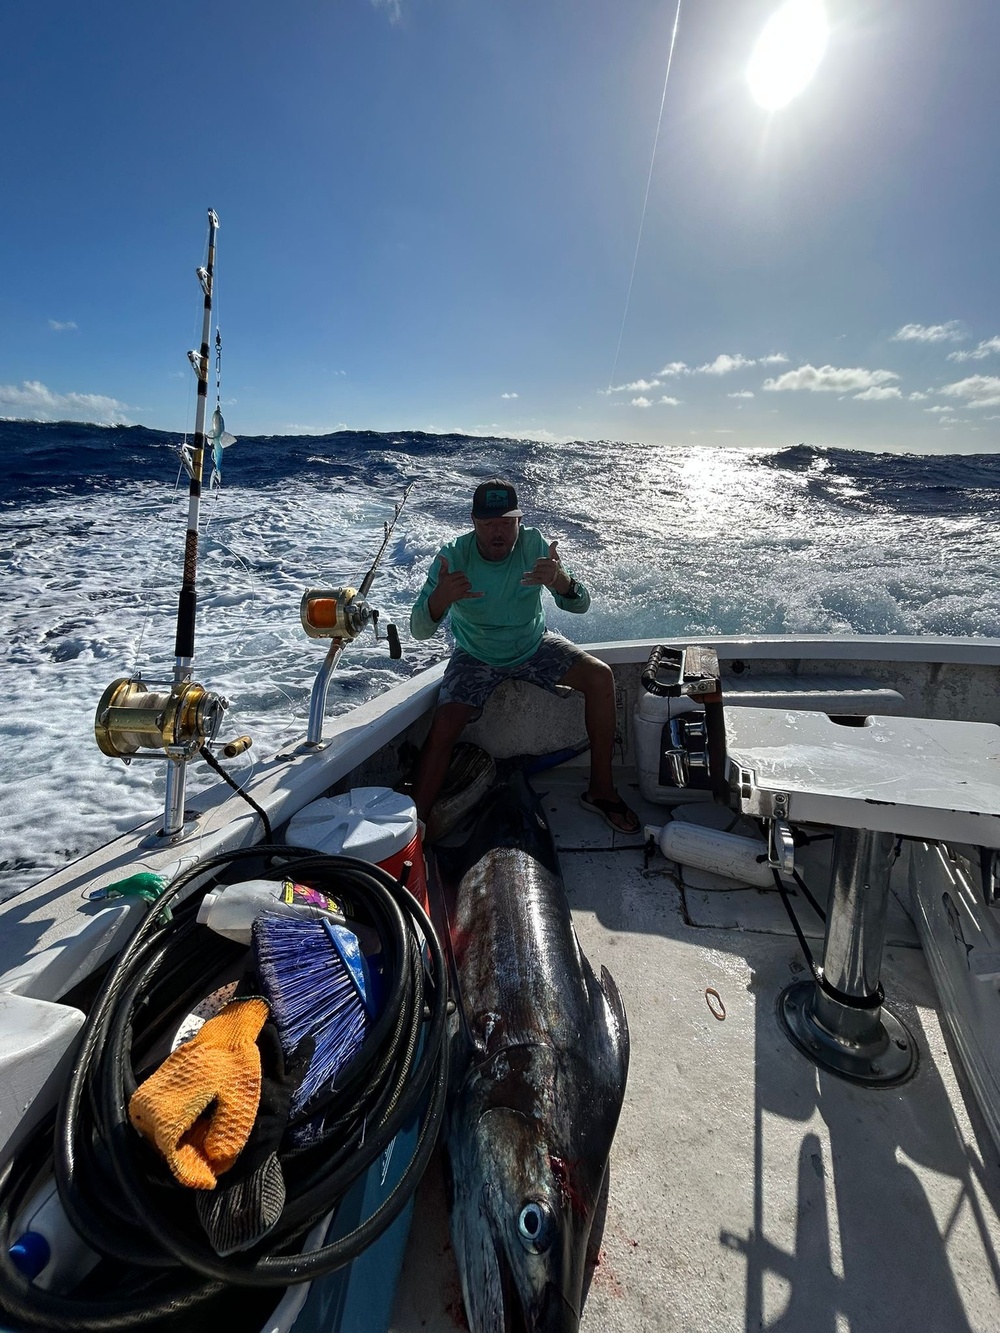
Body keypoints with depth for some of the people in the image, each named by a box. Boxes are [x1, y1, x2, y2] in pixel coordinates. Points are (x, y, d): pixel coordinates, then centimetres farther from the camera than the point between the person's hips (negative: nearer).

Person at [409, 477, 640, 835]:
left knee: (600, 677, -15)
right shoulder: (454, 556, -21)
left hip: (534, 645, 2)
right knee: (442, 728, -22)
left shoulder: (533, 545, -16)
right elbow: (419, 630, -25)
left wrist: (560, 580, -42)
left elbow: (580, 605, -18)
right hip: (477, 658, -2)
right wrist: (439, 598, -49)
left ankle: (600, 789, -2)